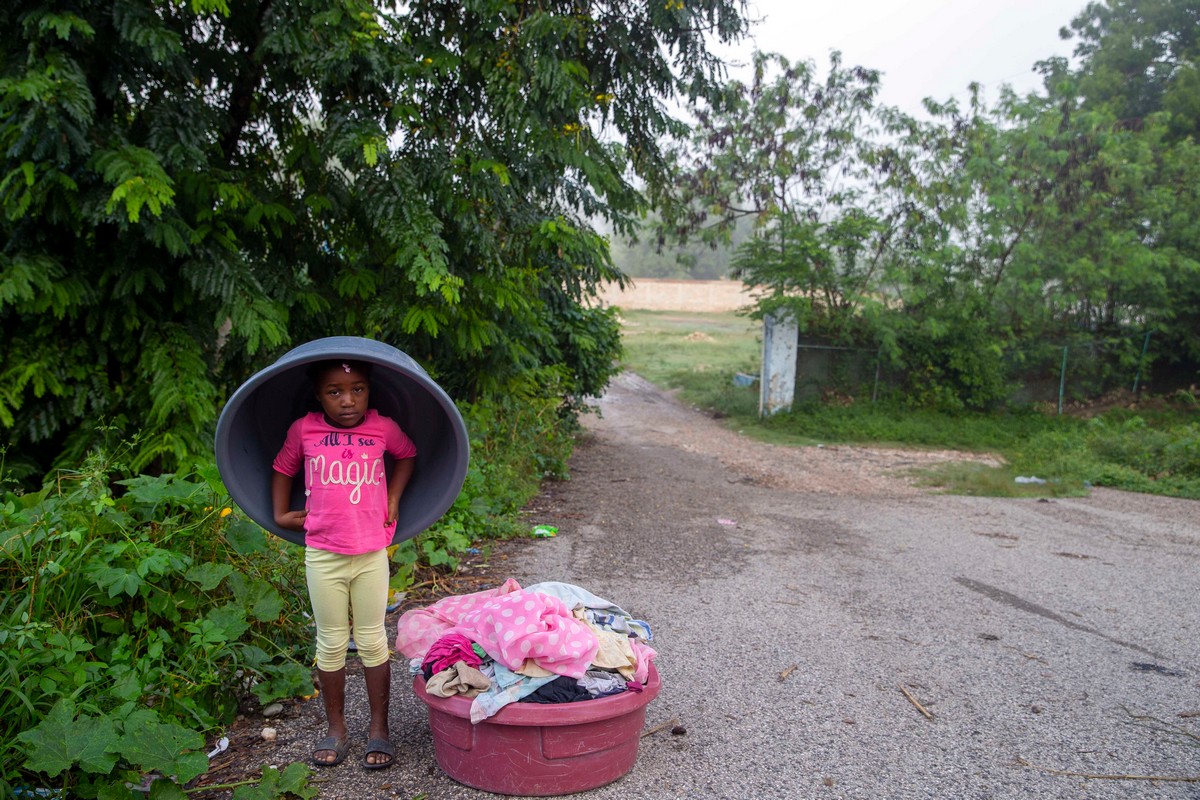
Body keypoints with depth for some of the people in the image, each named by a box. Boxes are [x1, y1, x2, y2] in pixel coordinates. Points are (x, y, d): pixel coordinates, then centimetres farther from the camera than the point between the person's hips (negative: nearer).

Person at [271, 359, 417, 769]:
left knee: (372, 640, 7)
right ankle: (335, 728, 25)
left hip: (371, 554, 0)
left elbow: (407, 454, 16)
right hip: (323, 555, 0)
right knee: (331, 642, 9)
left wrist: (394, 497, 6)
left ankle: (378, 728, 21)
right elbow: (282, 468, 14)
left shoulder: (383, 427, -3)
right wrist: (281, 514, 9)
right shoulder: (303, 430, -3)